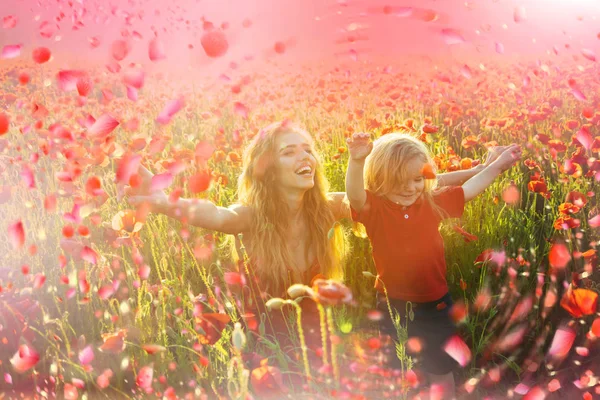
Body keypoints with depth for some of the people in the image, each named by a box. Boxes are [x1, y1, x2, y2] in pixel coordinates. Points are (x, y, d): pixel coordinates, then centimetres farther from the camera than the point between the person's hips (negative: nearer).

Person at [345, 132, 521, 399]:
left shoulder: (433, 203, -3)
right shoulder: (374, 208, -15)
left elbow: (468, 190, 7)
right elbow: (354, 195, -35)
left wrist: (497, 165, 4)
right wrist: (357, 162, -52)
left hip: (434, 305, 3)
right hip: (392, 306, -2)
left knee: (441, 372, 20)